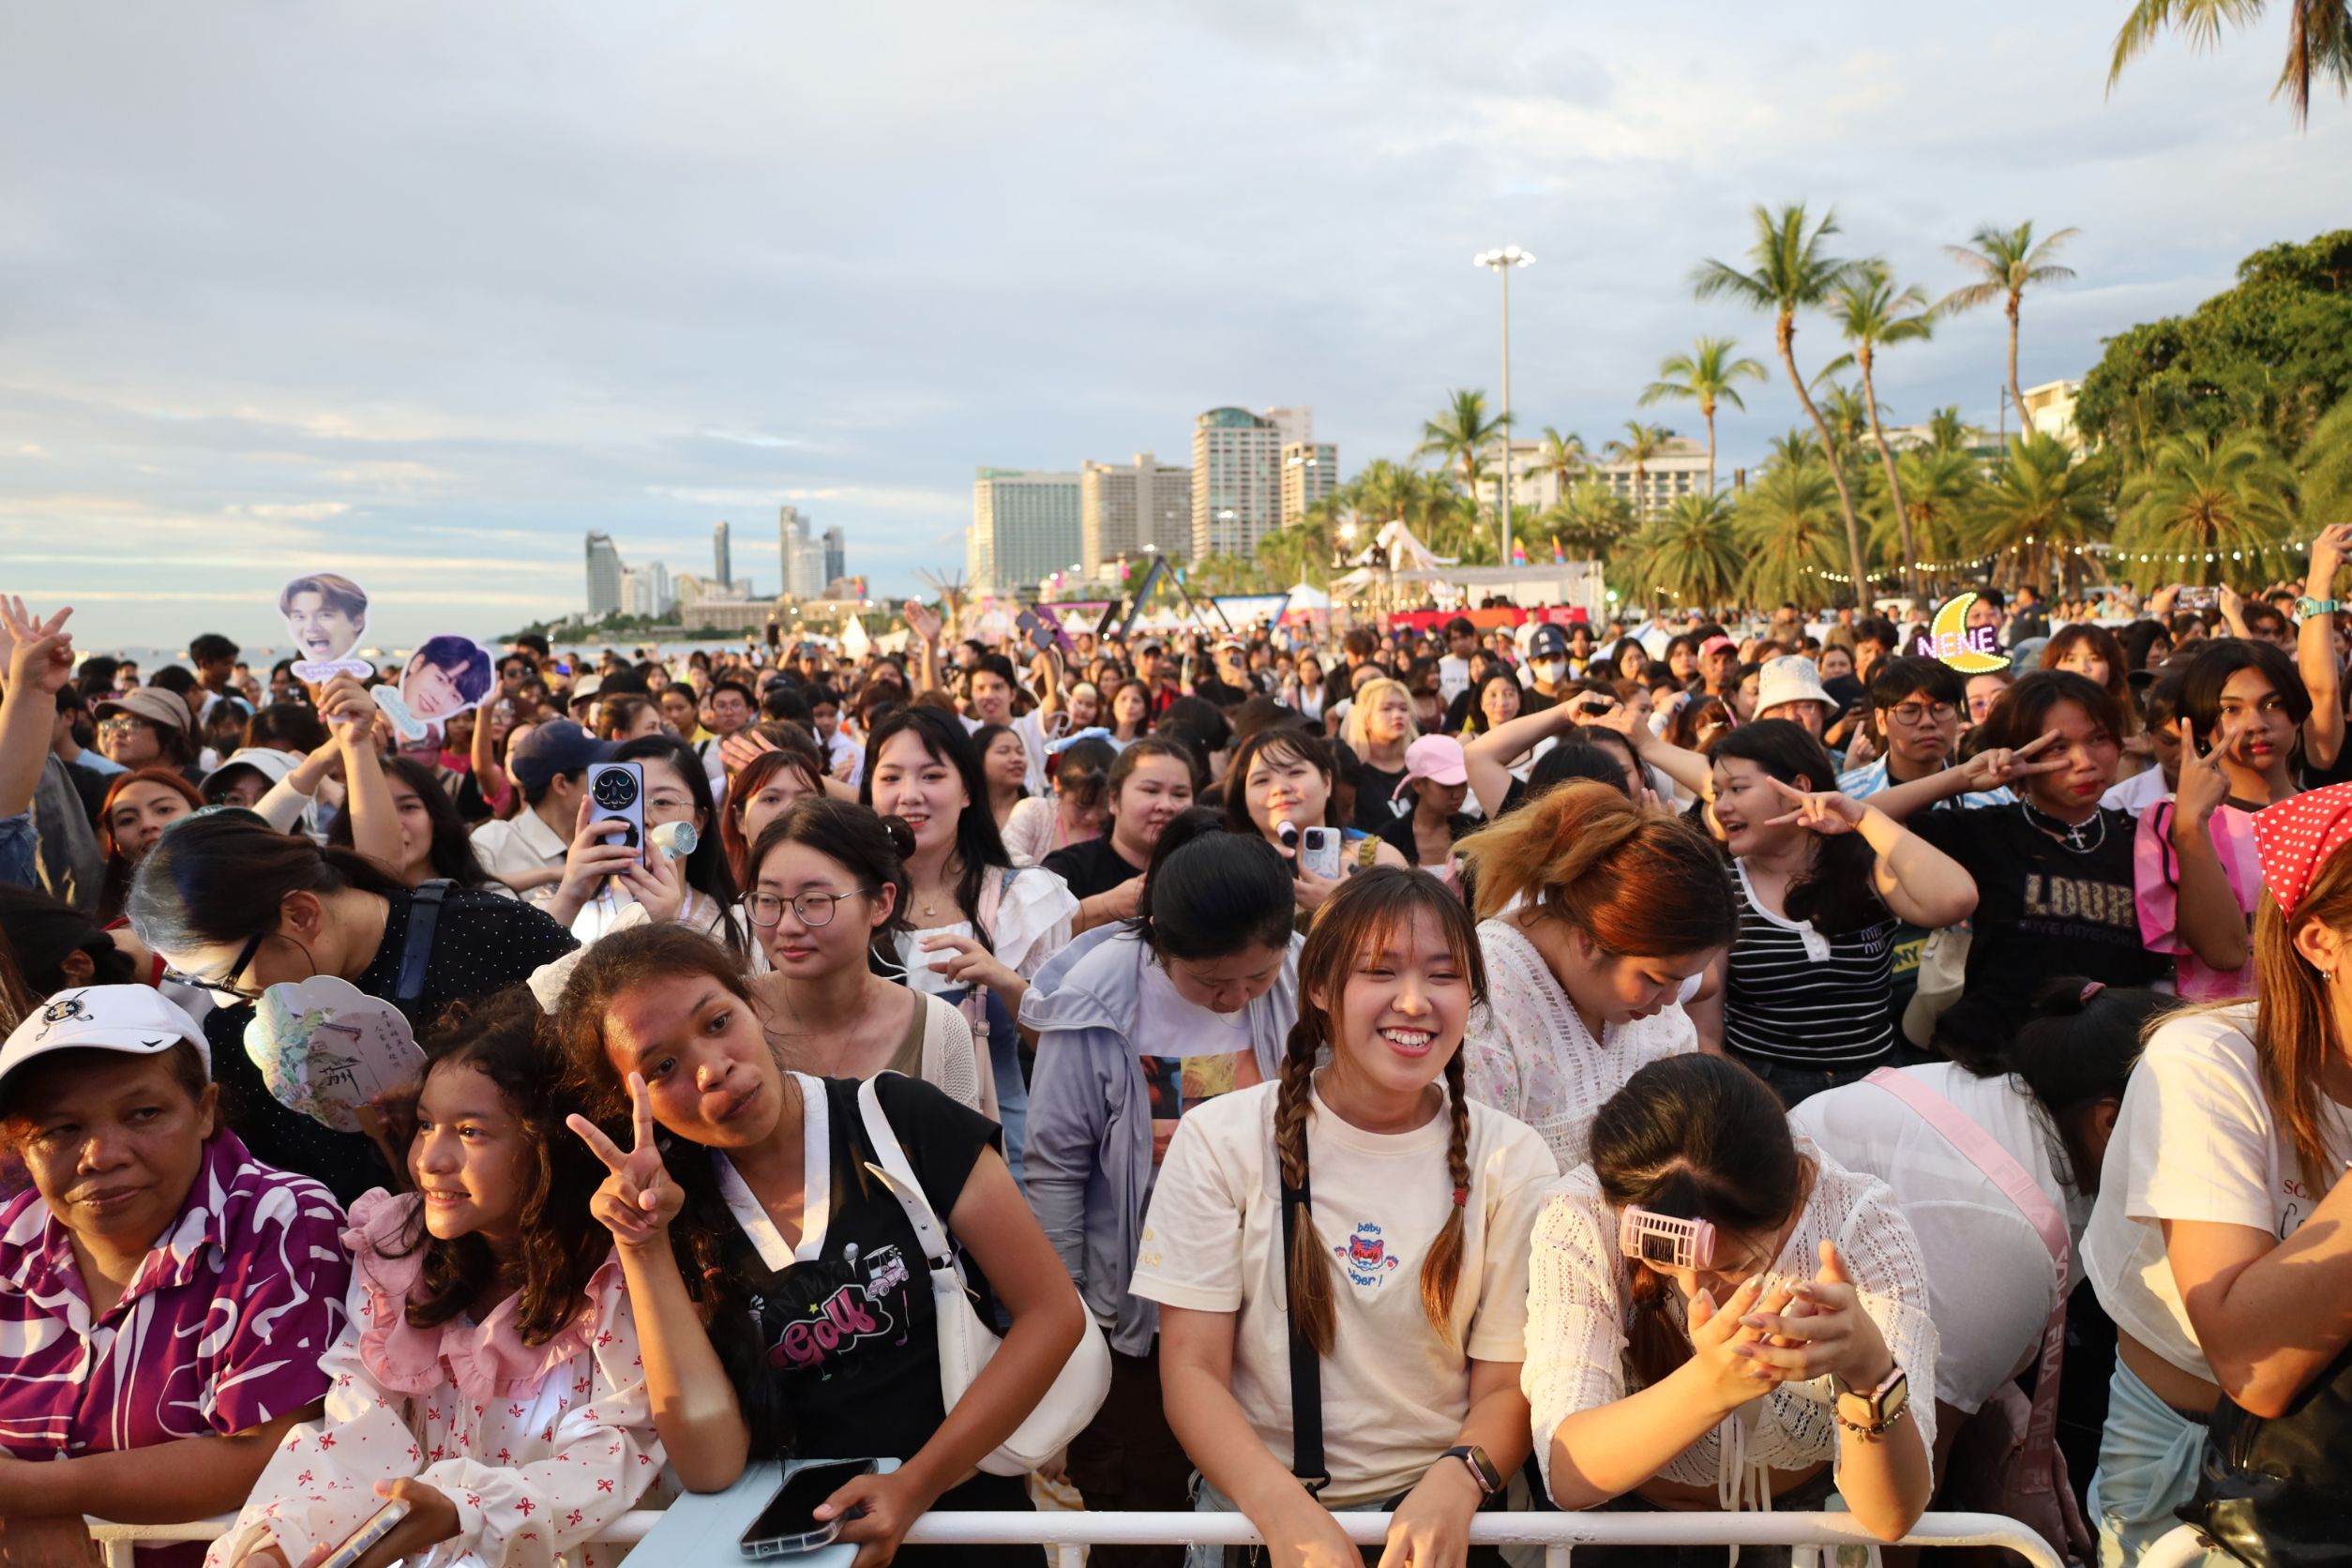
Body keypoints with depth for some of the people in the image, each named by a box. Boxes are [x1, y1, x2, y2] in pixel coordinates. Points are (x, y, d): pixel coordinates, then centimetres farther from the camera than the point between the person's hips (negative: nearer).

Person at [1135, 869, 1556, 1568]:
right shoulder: (1220, 1139, -4)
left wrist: (1454, 1485, -18)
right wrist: (1285, 1510, -20)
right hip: (1255, 1507, -1)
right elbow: (1191, 1368, -5)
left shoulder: (1511, 1162, -1)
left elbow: (1507, 1386, 2)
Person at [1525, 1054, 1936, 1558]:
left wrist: (1869, 1369, -39)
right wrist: (1710, 1385, -41)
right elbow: (1567, 1476, -26)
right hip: (1629, 1518, -2)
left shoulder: (1860, 1226, -20)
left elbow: (1892, 1518, -21)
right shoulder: (1580, 1220, -21)